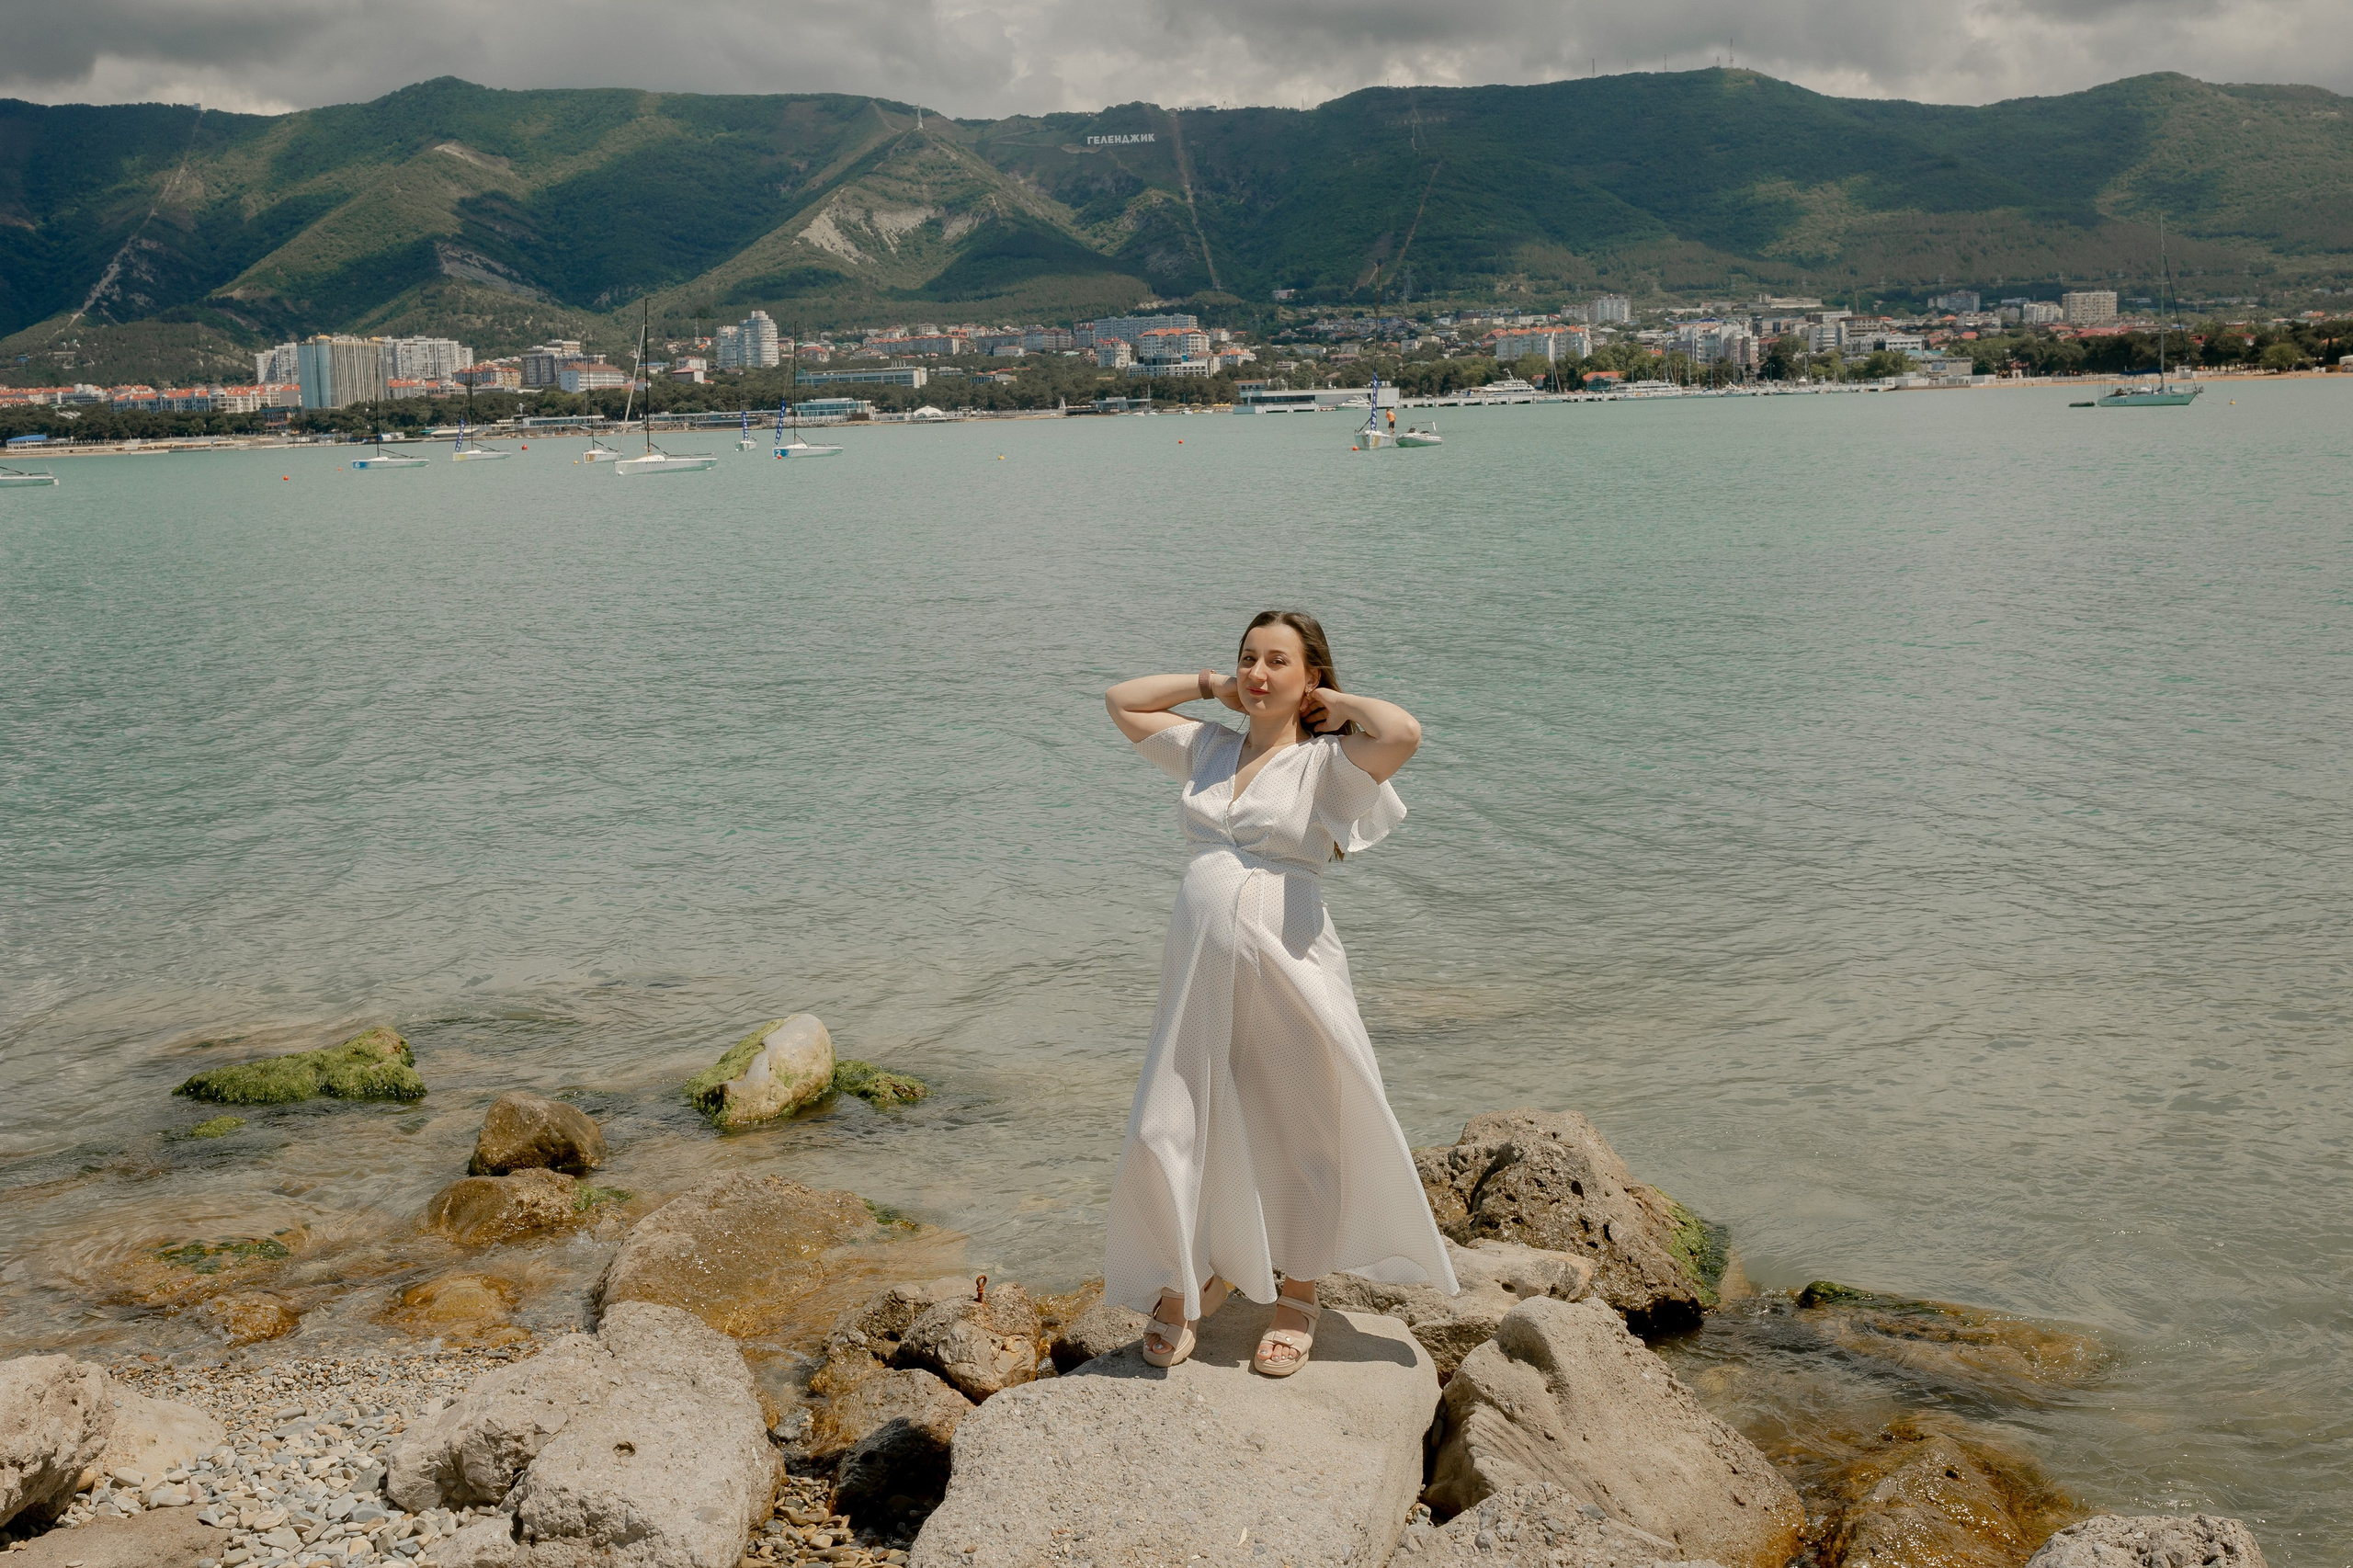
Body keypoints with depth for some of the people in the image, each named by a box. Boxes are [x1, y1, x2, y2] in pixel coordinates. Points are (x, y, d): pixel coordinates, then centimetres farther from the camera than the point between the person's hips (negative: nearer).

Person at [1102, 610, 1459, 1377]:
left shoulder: (1328, 761, -4)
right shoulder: (1208, 748, 12)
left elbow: (1403, 733, -24)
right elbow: (1121, 701, 22)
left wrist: (1337, 702, -6)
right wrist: (1212, 685, 16)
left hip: (1288, 974, -4)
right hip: (1199, 974, 5)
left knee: (1299, 1136, 9)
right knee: (1172, 1133, 7)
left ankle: (1298, 1294, 29)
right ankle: (1194, 1277, 31)